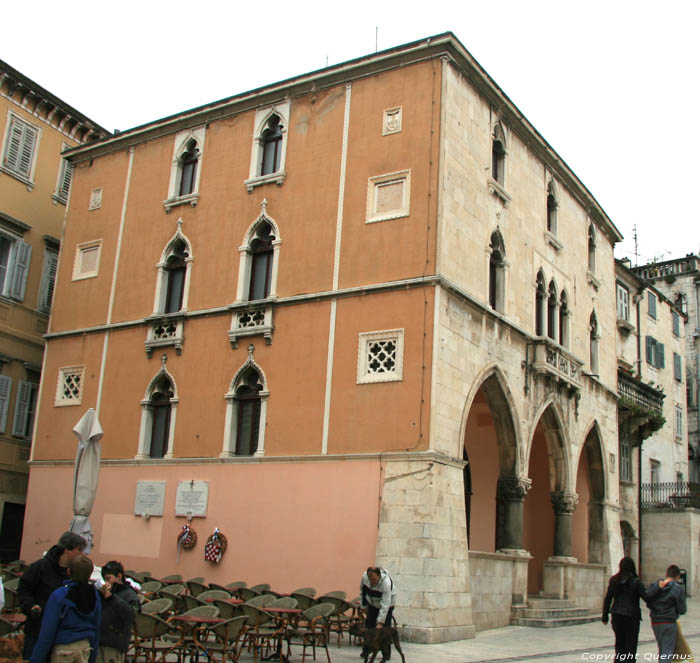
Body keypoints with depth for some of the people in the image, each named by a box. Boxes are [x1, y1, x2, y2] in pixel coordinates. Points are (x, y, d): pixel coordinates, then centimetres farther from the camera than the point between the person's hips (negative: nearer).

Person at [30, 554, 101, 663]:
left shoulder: (59, 596, -15)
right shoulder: (95, 595, 0)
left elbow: (47, 633, -14)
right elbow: (96, 628, 6)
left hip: (63, 647, -4)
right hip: (85, 646, 4)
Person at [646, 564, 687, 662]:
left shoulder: (653, 586, 2)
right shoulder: (678, 588, -11)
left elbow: (648, 604, 5)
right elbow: (682, 610, -9)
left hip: (655, 622, 5)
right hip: (669, 623, -5)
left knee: (661, 649, 20)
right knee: (667, 652, 0)